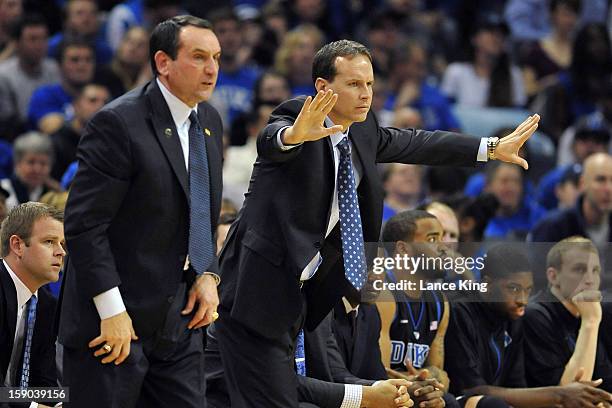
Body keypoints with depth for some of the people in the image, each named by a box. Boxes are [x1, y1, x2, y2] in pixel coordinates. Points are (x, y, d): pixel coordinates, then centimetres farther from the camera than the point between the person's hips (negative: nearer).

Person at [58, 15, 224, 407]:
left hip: (179, 319, 7)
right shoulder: (119, 124, -15)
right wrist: (112, 311, -20)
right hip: (114, 320, -7)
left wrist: (207, 275, 3)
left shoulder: (209, 121, 10)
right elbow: (84, 224, -18)